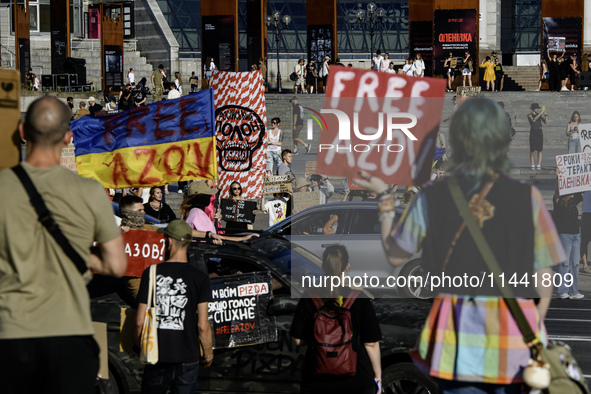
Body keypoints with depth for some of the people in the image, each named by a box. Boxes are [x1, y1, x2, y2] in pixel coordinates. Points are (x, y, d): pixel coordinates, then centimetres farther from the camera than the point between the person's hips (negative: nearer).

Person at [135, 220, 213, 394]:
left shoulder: (151, 274, -3)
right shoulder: (200, 278, -5)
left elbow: (140, 321, -3)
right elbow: (203, 326, -9)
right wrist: (208, 354, 8)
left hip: (157, 358, 0)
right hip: (187, 359, 0)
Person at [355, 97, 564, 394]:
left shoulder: (431, 199, -3)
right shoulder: (527, 198, -4)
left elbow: (395, 256, 9)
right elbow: (544, 273, 1)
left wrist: (384, 197, 20)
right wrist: (536, 327, 16)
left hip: (458, 333, 1)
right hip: (514, 333, 0)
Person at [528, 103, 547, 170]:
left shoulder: (540, 115, 11)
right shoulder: (529, 115, 0)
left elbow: (546, 122, 4)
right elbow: (533, 120, -22)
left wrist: (546, 115, -11)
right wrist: (541, 113, -23)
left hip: (539, 133, 3)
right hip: (533, 133, -3)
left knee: (540, 150, -1)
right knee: (532, 150, -5)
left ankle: (539, 165, 2)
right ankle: (532, 165, 3)